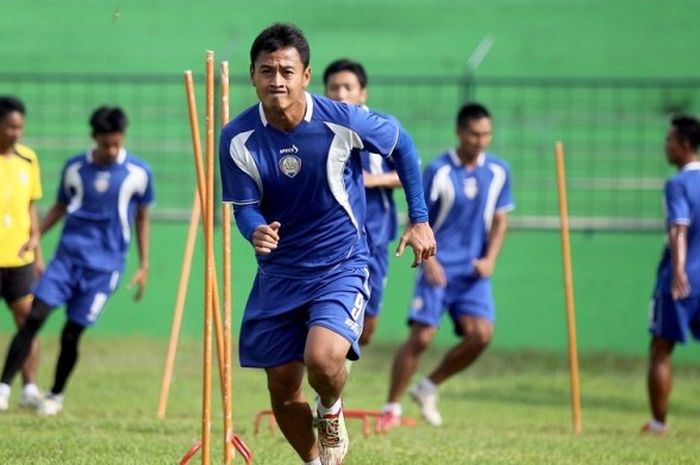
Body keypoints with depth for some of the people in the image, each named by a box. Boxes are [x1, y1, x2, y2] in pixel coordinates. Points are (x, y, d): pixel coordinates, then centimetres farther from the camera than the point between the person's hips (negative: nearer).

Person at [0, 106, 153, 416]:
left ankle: (56, 395, 20)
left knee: (71, 334, -1)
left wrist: (143, 266, 9)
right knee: (34, 317, -14)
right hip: (68, 254, 2)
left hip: (104, 265, -1)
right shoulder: (75, 168, 3)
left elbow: (142, 218, 9)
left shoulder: (138, 172, -1)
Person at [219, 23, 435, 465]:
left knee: (322, 359, -27)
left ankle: (332, 411, 8)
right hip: (279, 274, 3)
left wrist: (420, 221, 4)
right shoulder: (238, 138, -11)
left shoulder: (344, 121, -16)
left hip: (341, 267, -3)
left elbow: (401, 145, 3)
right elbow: (244, 208, -5)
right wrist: (257, 232, -30)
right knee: (282, 388, 7)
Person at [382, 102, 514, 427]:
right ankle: (392, 407, 1)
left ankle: (429, 388, 8)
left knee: (480, 334, -13)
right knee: (421, 336, -11)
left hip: (473, 271, 4)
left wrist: (489, 259, -1)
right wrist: (428, 259, -15)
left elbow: (499, 220, 13)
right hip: (439, 268, -4)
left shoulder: (498, 172, 4)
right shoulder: (438, 171, -8)